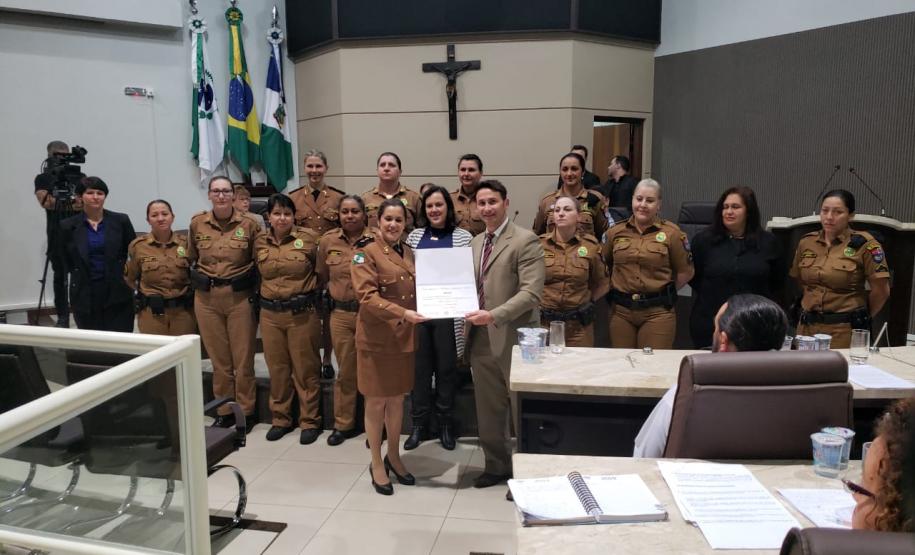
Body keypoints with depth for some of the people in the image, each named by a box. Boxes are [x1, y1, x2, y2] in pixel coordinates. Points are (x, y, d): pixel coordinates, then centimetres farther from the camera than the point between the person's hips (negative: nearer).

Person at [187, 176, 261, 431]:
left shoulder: (249, 224, -4)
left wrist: (253, 288, -4)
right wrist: (198, 279, 8)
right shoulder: (197, 223, 3)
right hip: (206, 298, 2)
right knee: (218, 358, 11)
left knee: (243, 358, 4)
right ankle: (224, 411, 24)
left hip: (240, 297, -2)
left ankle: (245, 411, 19)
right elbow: (191, 259, 18)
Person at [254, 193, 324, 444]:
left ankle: (310, 421, 16)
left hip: (303, 313, -4)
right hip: (270, 313, 4)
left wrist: (309, 292, 1)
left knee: (306, 368, 4)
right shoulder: (260, 242, 6)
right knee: (277, 368, 12)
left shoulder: (309, 238, -6)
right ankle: (281, 419, 26)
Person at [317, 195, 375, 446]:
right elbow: (322, 277, 16)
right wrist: (335, 292, 14)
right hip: (340, 314, 3)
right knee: (345, 371, 13)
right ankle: (343, 424, 27)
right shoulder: (327, 241, 3)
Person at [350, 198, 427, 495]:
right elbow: (367, 295, -20)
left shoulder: (408, 252, 10)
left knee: (397, 398, 15)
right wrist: (402, 313, -30)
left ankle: (393, 456, 31)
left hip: (404, 336, 6)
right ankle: (376, 464, 20)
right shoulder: (366, 252, -10)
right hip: (376, 337, -6)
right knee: (376, 401, 5)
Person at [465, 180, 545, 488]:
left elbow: (532, 293, -18)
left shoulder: (525, 241, -9)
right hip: (481, 339, 7)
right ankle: (496, 466, 30)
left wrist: (494, 316, -26)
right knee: (488, 409, 14)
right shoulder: (476, 242, 14)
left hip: (513, 338, -6)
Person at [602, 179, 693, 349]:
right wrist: (615, 290, 9)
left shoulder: (671, 233, -2)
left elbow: (685, 272, 3)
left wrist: (663, 292, 3)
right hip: (620, 311, 3)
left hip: (658, 312, -2)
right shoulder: (615, 232, 5)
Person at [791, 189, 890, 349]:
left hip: (846, 330, -4)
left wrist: (860, 317, 7)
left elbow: (881, 291, -4)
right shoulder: (806, 242, 5)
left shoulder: (864, 244, -7)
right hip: (807, 326, 4)